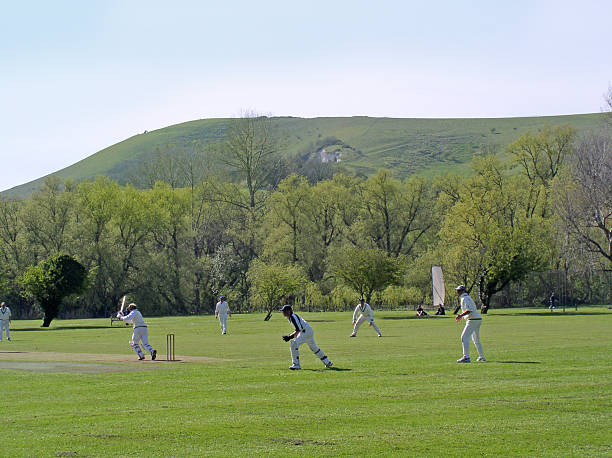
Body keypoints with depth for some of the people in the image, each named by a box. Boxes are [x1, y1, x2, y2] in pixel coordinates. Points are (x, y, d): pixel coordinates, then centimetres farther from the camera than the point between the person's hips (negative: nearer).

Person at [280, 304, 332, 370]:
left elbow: (298, 330, -22)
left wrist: (290, 337, -23)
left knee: (294, 344, -17)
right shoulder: (290, 317, 14)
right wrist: (289, 335, 7)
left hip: (306, 331, -11)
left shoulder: (293, 317, -17)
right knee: (313, 347, 22)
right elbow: (298, 330, 18)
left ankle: (296, 364, -16)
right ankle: (327, 362, 32)